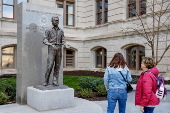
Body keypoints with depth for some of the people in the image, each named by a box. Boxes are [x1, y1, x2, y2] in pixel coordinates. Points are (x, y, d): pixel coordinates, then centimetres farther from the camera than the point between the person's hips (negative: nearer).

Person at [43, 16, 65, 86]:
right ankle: (46, 81, -1)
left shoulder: (61, 31, 15)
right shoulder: (48, 30, 4)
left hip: (59, 49, 4)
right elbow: (45, 41, -3)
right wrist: (51, 45, -22)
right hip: (51, 49, -3)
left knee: (57, 66, 0)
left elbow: (63, 41, 11)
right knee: (50, 65, -12)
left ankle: (55, 81, 4)